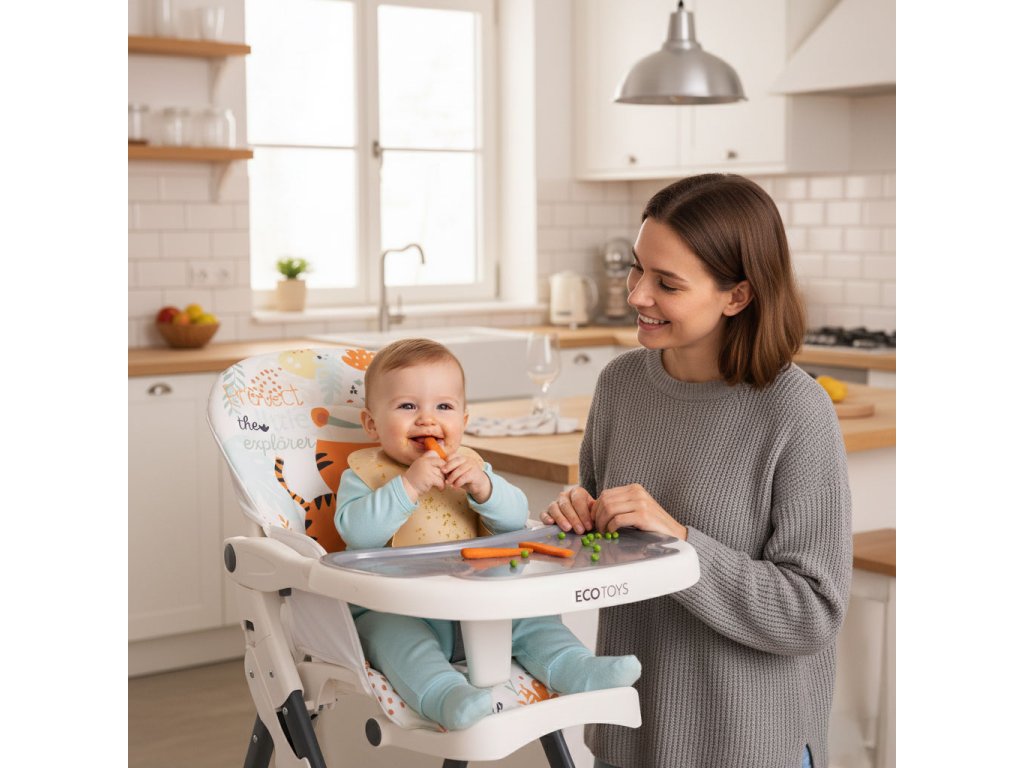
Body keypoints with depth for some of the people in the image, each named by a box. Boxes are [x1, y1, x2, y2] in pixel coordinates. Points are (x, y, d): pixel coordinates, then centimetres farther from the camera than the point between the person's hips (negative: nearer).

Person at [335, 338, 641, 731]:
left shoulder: (470, 467, 13)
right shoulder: (364, 472, 1)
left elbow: (516, 519, 2)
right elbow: (356, 531, -18)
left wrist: (483, 487, -18)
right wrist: (408, 485, -24)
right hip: (392, 610, -5)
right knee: (399, 636, -35)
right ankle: (446, 694, -54)